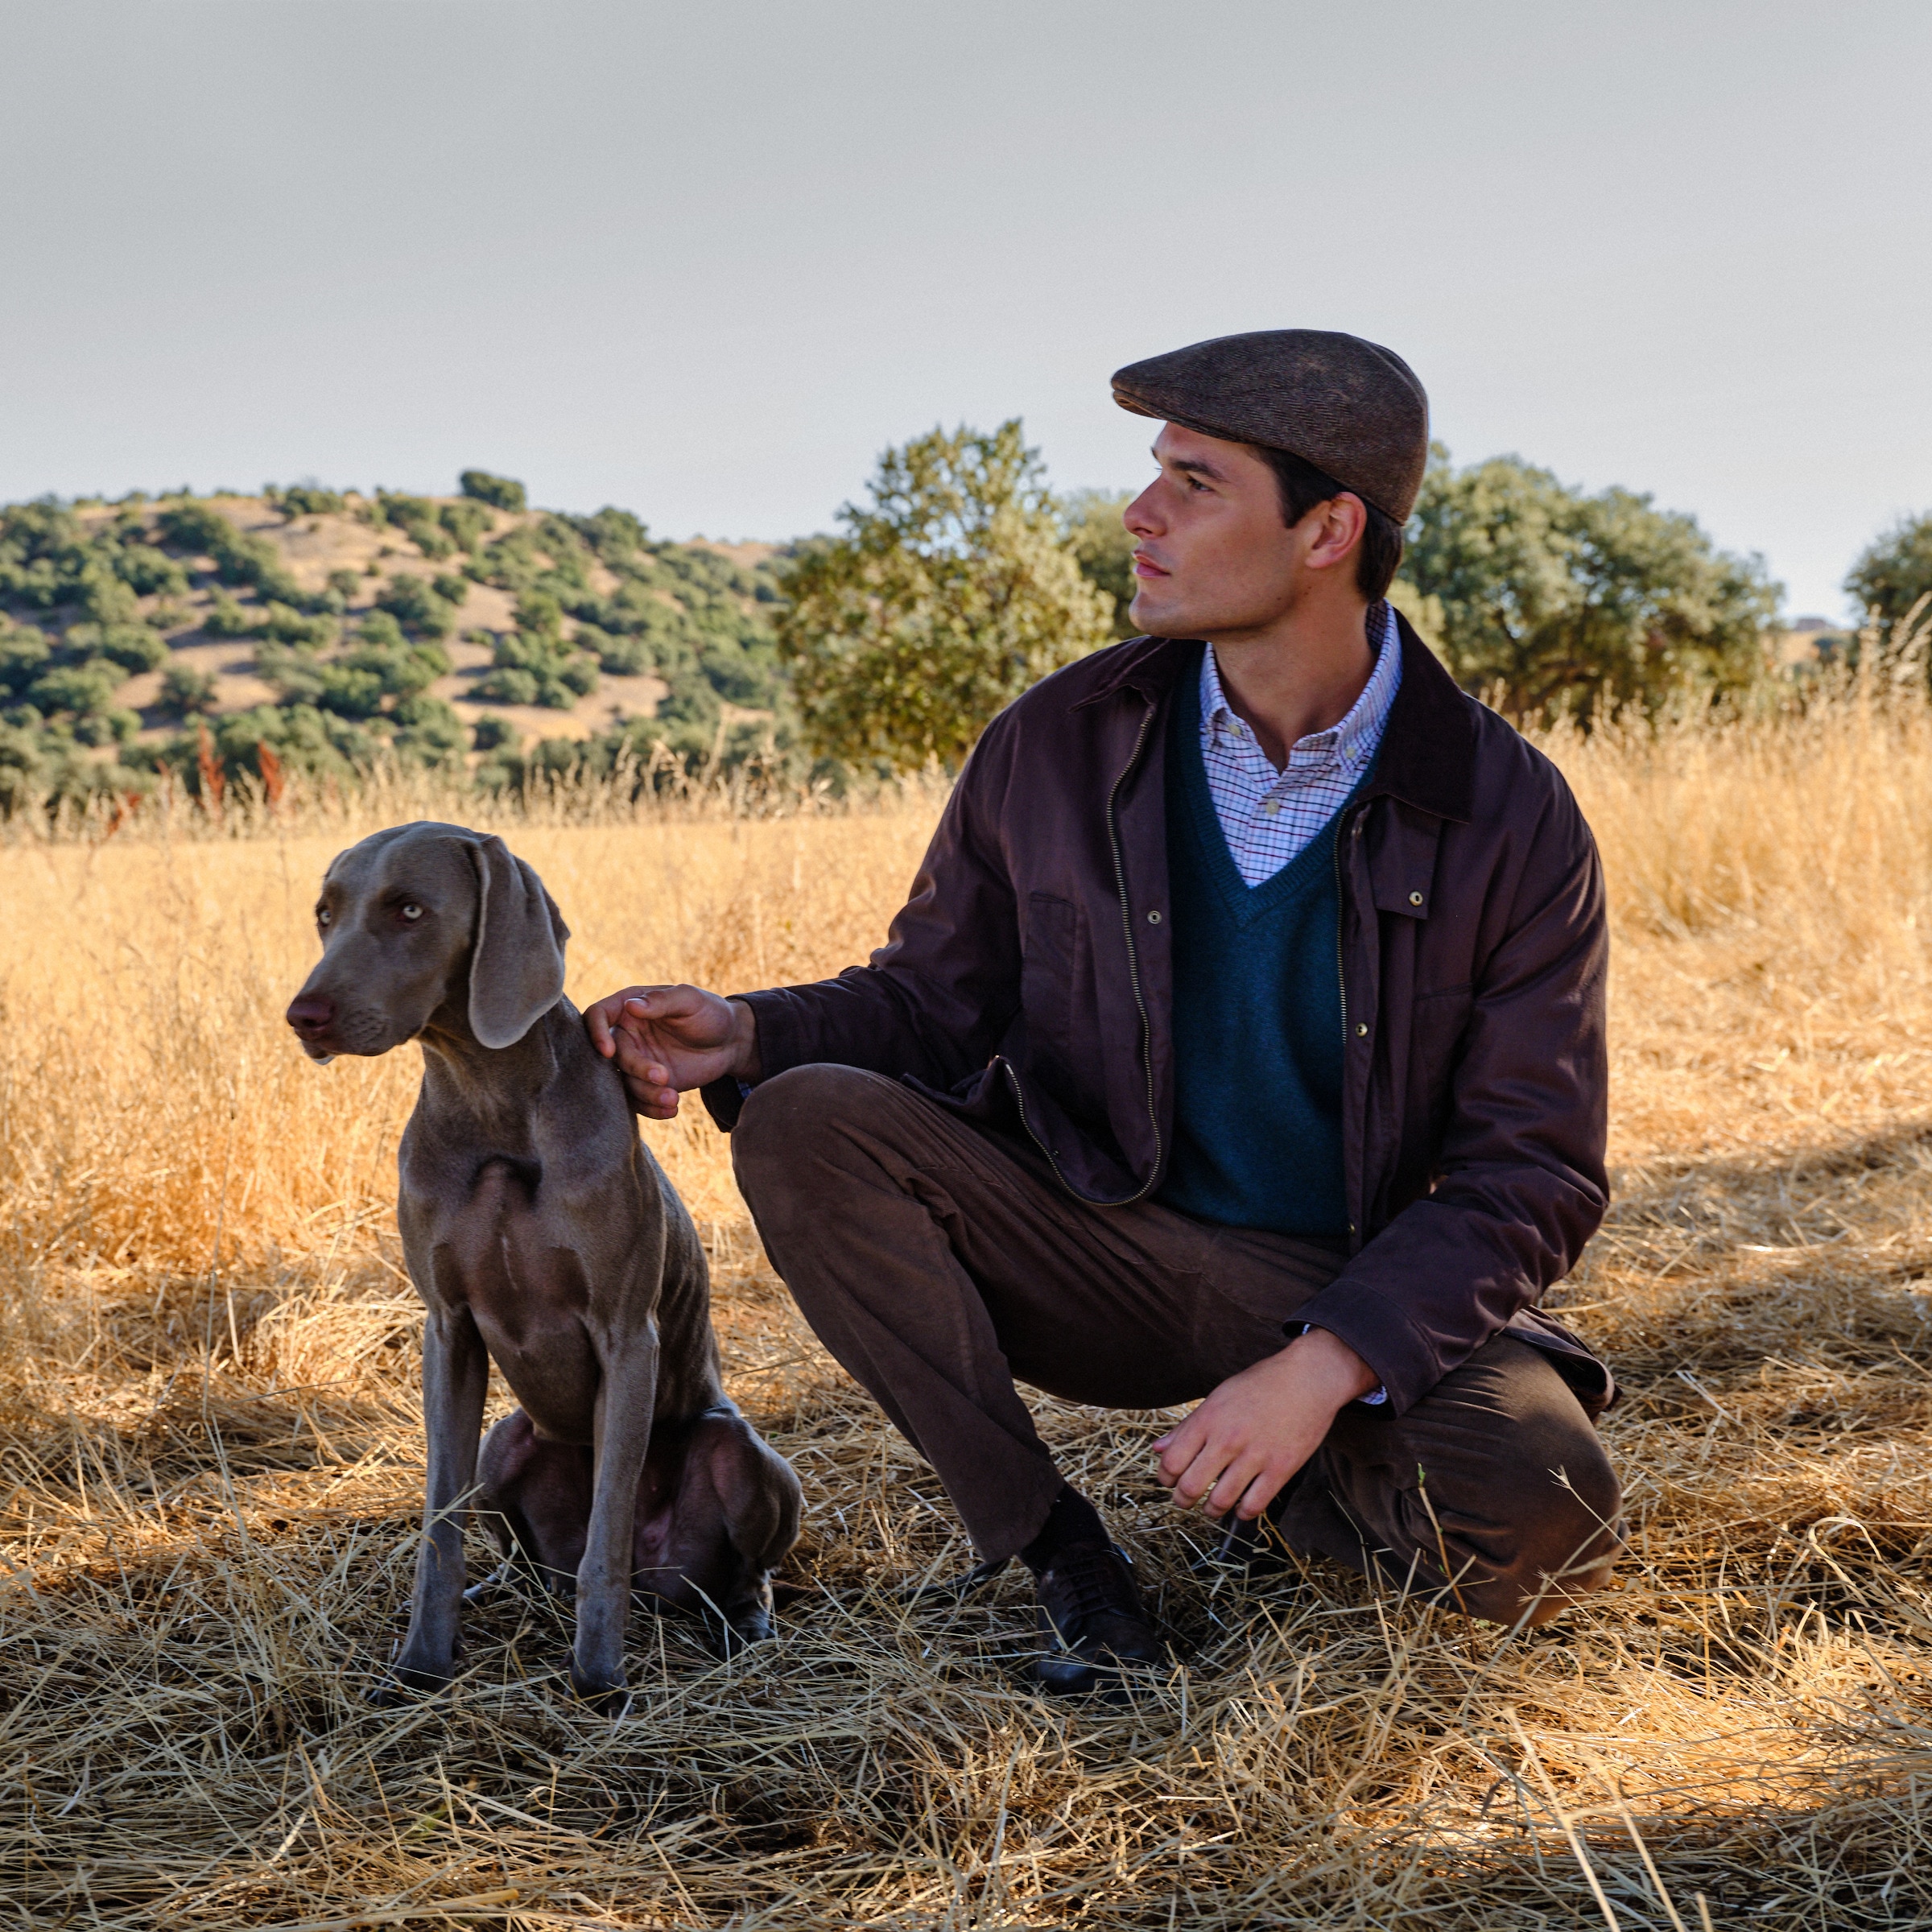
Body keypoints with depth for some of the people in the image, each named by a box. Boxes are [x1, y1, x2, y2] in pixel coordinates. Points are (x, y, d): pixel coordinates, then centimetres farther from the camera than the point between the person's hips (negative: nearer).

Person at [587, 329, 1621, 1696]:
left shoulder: (1508, 817, -12)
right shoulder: (1058, 745, -5)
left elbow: (1533, 1172, -12)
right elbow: (930, 1002, 7)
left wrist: (1320, 1369, -25)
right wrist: (749, 1033, -15)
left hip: (1364, 1293, -2)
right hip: (1103, 1257, 2)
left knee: (1546, 1516, -32)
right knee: (805, 1126, -23)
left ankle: (1312, 1494, 6)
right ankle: (1062, 1559, -11)